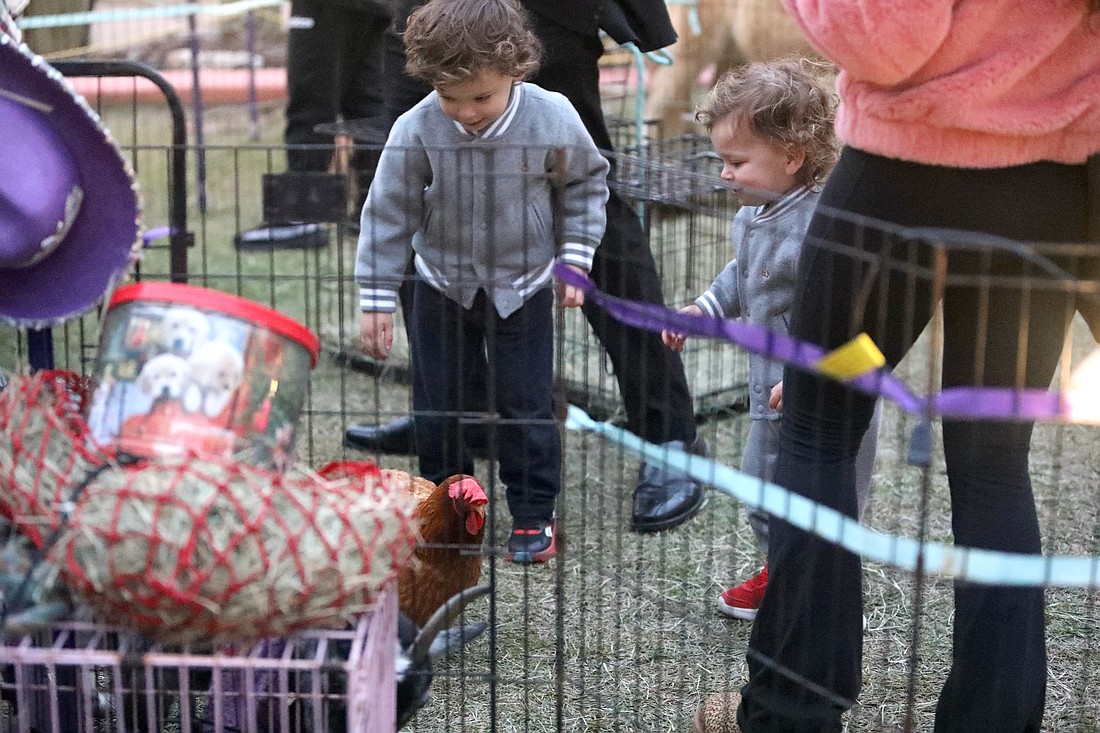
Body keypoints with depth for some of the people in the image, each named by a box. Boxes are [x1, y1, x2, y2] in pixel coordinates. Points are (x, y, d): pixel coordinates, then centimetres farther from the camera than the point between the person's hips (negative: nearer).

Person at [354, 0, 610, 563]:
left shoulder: (552, 119, -20)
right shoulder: (416, 130, -21)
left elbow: (585, 187, -1)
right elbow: (389, 213, -12)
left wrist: (575, 259, -5)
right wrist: (376, 300, -11)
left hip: (522, 288, -1)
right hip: (443, 286, 1)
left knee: (526, 405, 4)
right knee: (437, 407, 10)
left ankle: (533, 513, 21)